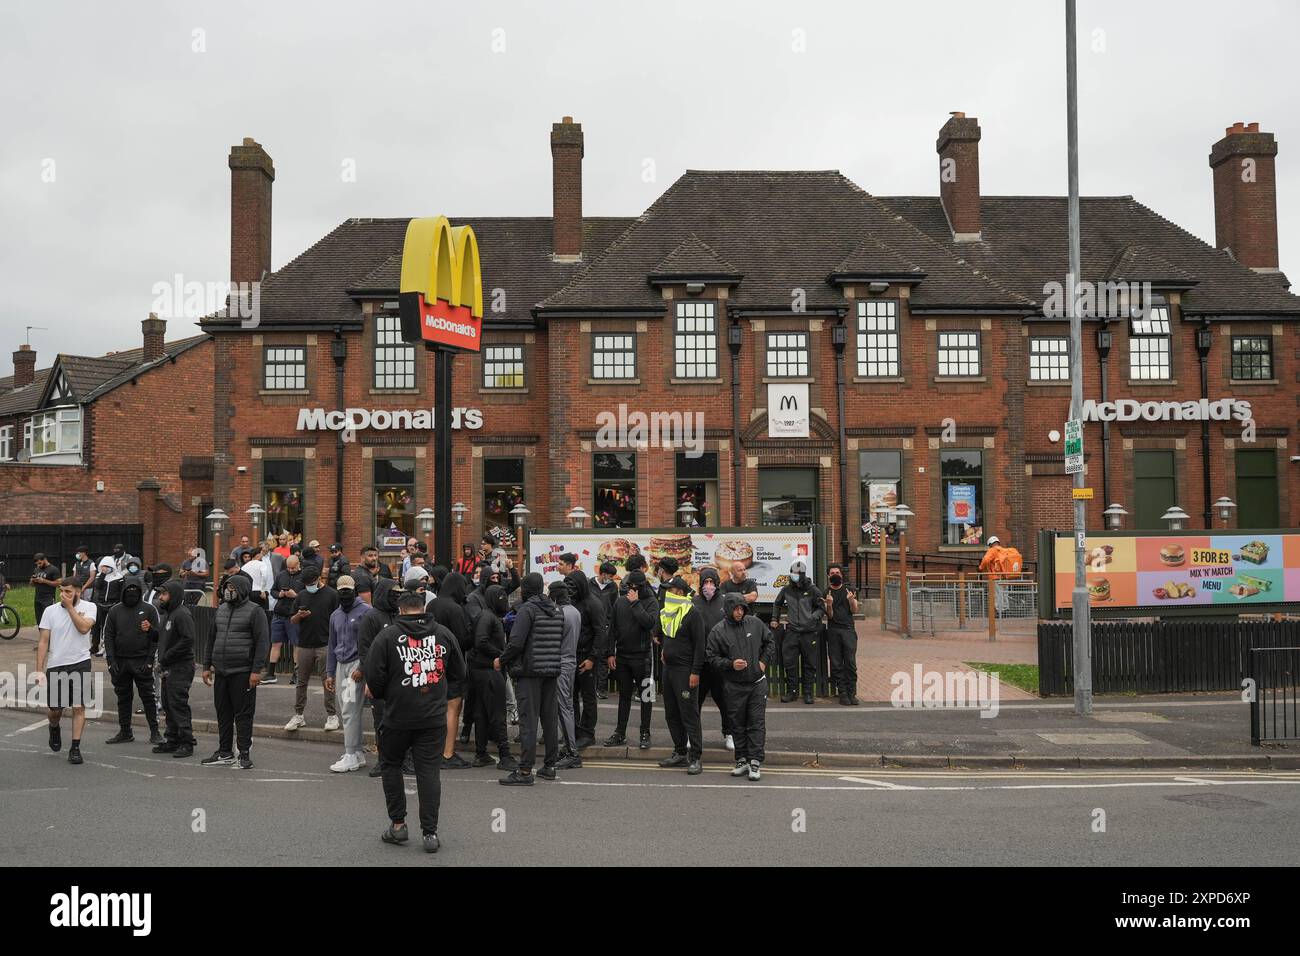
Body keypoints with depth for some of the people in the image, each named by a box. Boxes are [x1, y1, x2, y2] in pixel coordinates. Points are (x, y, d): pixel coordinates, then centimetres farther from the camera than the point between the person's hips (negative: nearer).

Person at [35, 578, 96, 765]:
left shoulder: (89, 607, -1)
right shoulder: (50, 611, 2)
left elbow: (83, 627, -20)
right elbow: (43, 642, 1)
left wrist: (69, 606, -15)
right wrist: (39, 670, -5)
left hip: (80, 663, -2)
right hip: (55, 665, 2)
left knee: (79, 707, -5)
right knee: (56, 709, 8)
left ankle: (75, 748, 3)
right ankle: (54, 729, 42)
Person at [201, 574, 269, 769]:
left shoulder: (254, 611, -7)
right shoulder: (221, 610, 15)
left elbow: (263, 642, -12)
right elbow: (212, 640, 21)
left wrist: (256, 670, -17)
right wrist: (206, 666, 15)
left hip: (242, 672, -7)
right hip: (221, 672, 7)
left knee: (243, 714, -3)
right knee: (223, 714, 12)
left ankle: (245, 754, 4)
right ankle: (224, 753, 22)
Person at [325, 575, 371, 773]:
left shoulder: (365, 611, -7)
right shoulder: (335, 615, 16)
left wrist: (362, 668, -18)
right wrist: (329, 673, 16)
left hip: (357, 665, -7)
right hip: (341, 666, 8)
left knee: (350, 712, -10)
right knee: (347, 712, 9)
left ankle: (351, 756, -7)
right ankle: (359, 754, 16)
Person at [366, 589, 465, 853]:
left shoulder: (387, 636, -6)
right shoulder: (443, 634, 2)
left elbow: (373, 678, -8)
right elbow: (459, 673, 10)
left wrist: (378, 693, 14)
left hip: (399, 716, -2)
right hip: (434, 717, 2)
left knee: (391, 764, 18)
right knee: (429, 771, 5)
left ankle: (397, 824, 18)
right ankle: (430, 833, 4)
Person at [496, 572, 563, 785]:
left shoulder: (527, 609, -11)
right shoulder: (556, 610, 12)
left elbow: (516, 642, -18)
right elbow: (560, 641, 14)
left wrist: (501, 660, -5)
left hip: (530, 671, -7)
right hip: (552, 671, 7)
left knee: (528, 720, -6)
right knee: (549, 718, 13)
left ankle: (525, 771, -6)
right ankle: (550, 765, 21)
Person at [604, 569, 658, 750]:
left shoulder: (651, 602, -5)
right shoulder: (620, 602, 7)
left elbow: (649, 622, -23)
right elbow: (612, 629, 10)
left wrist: (635, 603, -18)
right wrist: (610, 653, 4)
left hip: (642, 657, -4)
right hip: (622, 656, 4)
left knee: (645, 696, 2)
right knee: (624, 695, 12)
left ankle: (645, 734, 10)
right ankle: (620, 734, 18)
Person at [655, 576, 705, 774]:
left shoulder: (692, 614, -12)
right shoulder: (665, 613, 12)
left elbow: (699, 644, -16)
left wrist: (695, 672, -19)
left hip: (685, 671, -8)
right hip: (668, 668, 8)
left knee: (689, 714, -7)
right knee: (672, 714, 12)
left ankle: (695, 758, -5)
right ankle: (680, 753, 21)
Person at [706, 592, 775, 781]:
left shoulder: (755, 623, 0)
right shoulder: (718, 631, -7)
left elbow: (770, 641, 15)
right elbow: (711, 657, -4)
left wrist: (764, 661, 4)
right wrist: (730, 664, -17)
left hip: (757, 682, 1)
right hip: (734, 686, 0)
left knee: (757, 723, -2)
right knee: (738, 724, 8)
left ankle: (755, 762, 0)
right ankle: (742, 760, 20)